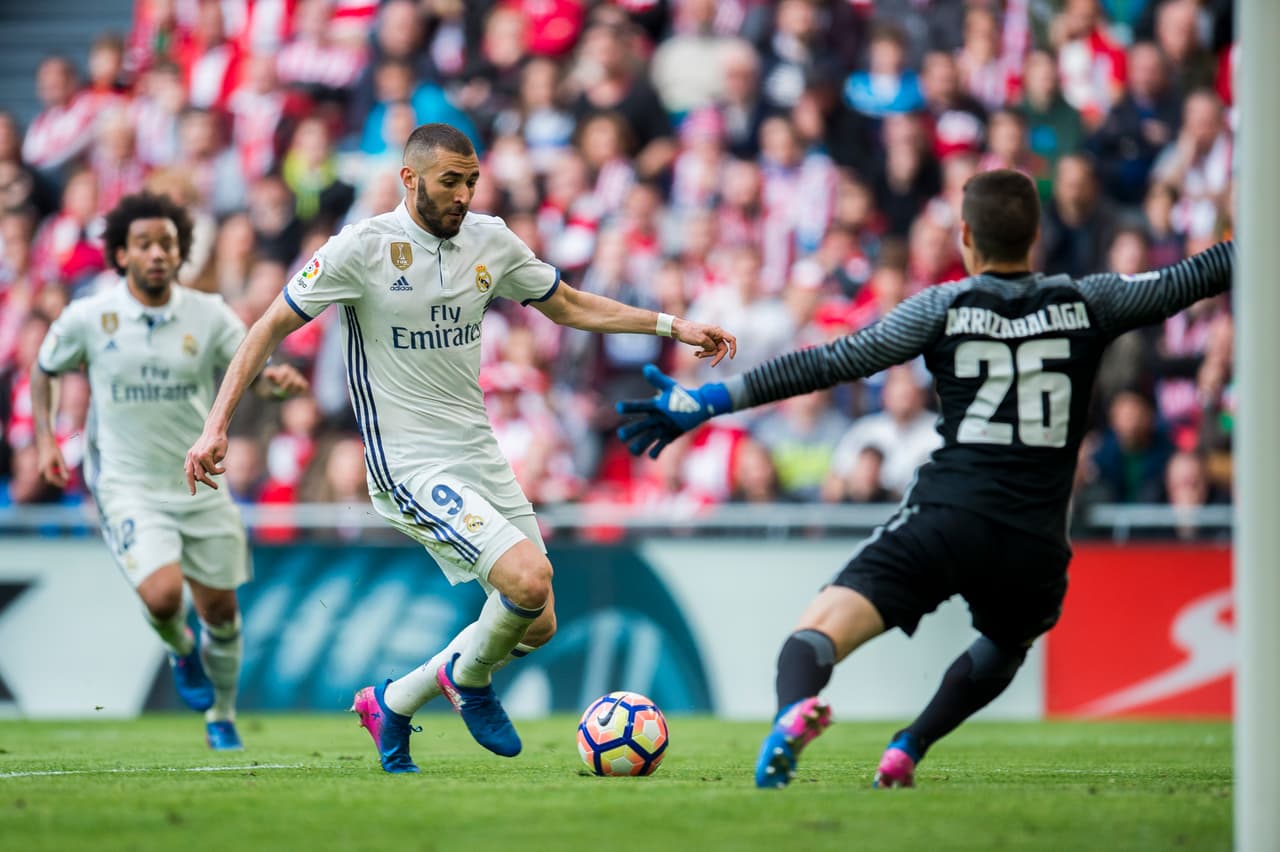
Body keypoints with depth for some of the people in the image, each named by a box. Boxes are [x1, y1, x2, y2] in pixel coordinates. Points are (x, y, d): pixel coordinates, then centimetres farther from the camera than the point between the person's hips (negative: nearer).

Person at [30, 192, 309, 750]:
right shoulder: (87, 318, -6)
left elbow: (253, 372, 0)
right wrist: (45, 440, 2)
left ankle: (221, 716, 33)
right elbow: (44, 370, 11)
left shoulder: (209, 316, -4)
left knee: (220, 609, 7)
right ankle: (181, 652, 14)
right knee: (163, 594, -24)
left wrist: (277, 379, -24)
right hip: (128, 487, -3)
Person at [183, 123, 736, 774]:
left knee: (535, 625, 6)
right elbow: (271, 327, -6)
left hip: (479, 454, 7)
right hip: (409, 466, -7)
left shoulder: (489, 241, 5)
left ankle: (390, 705, 24)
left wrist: (671, 326, 13)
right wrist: (216, 424, -14)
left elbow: (570, 306, 20)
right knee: (529, 576, -25)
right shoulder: (363, 247, -11)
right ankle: (469, 678, 7)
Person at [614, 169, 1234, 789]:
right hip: (1036, 545, 3)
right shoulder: (1087, 302, 9)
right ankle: (908, 749, 17)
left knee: (820, 629, -9)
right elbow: (1185, 282, 17)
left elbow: (828, 364, 1)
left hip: (944, 521, -3)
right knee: (1004, 647, 34)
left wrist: (709, 401, 3)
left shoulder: (943, 307, 4)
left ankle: (793, 711, -43)